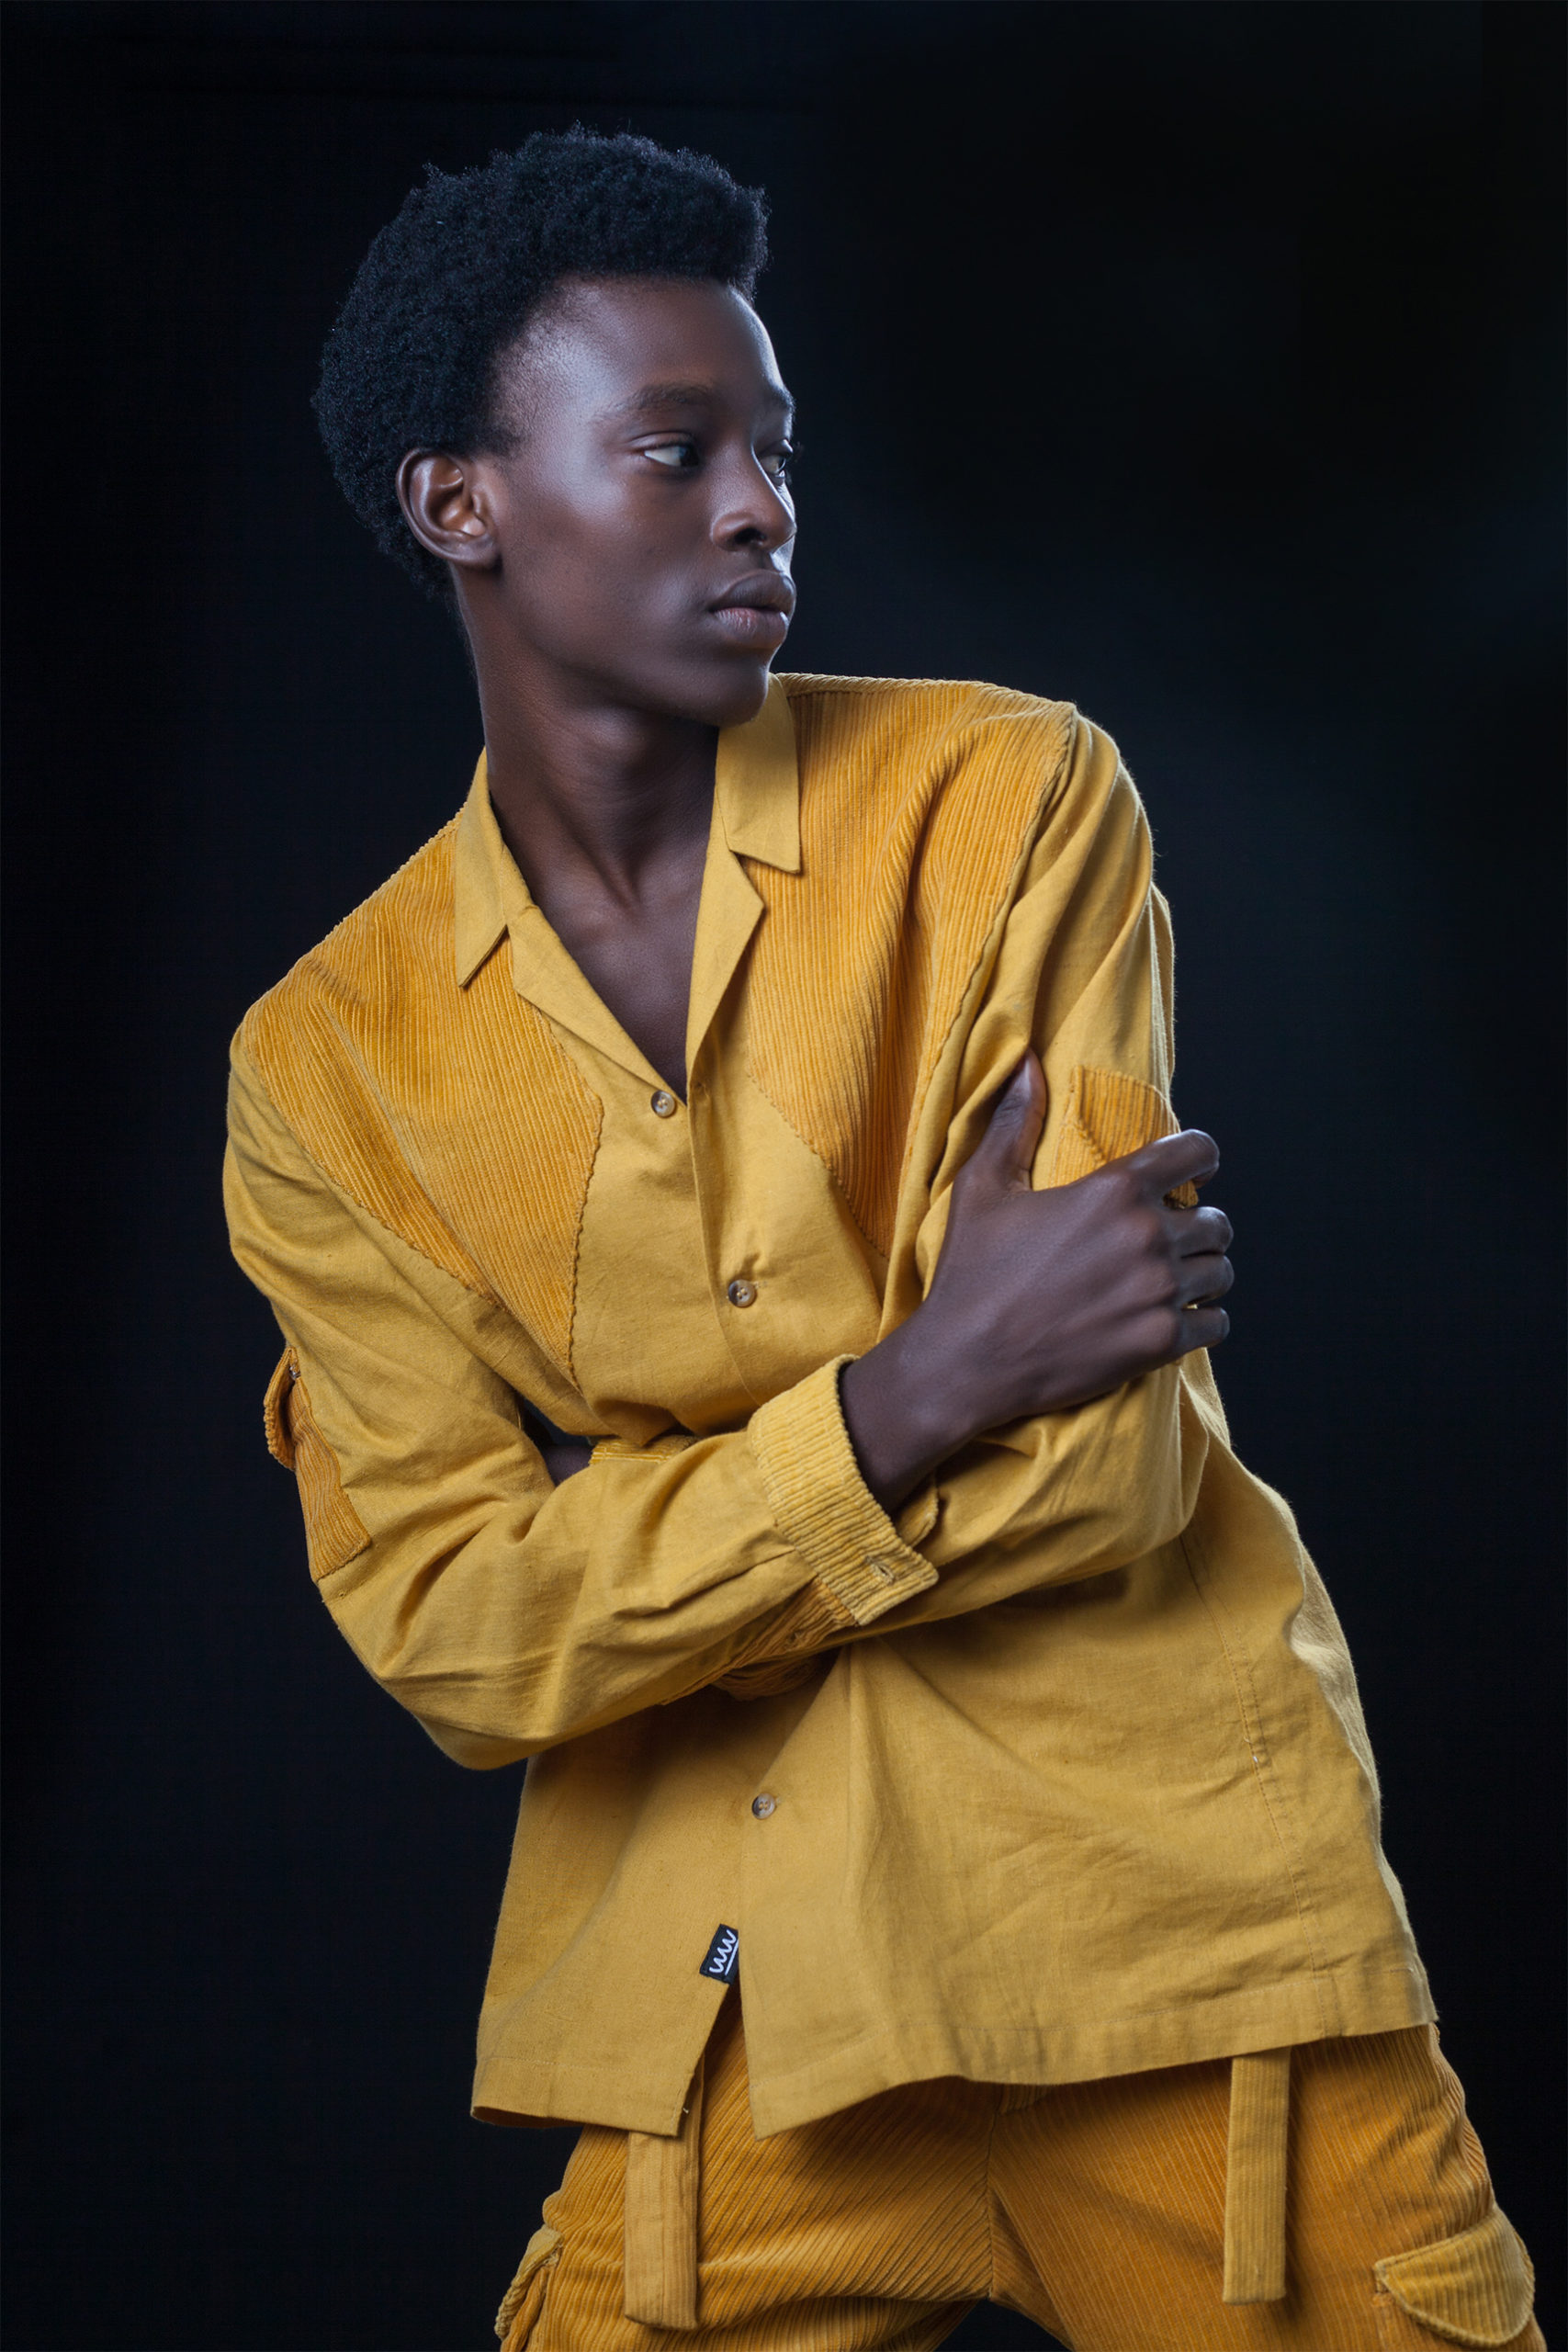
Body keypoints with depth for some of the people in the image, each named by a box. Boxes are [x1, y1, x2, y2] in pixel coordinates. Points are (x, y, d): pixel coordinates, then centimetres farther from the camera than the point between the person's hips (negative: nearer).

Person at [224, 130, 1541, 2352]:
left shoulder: (1010, 799, -5)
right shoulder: (326, 1068, 1)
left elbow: (1107, 1470, -12)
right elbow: (458, 1644, -8)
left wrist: (629, 1570, -7)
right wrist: (915, 1398, -19)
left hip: (1168, 1918, -1)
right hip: (714, 1998, 1)